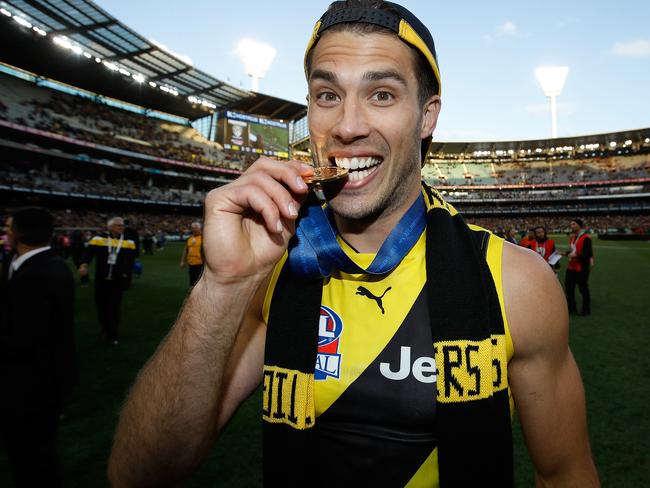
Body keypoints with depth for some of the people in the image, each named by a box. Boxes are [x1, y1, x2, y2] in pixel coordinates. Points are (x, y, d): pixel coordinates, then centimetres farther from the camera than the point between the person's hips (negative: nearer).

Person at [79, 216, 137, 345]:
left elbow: (130, 261, 2)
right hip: (101, 280, 0)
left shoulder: (129, 242, 2)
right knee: (101, 306, 11)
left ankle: (112, 336, 14)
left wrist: (125, 275, -7)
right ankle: (105, 330, 35)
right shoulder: (99, 239, -3)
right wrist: (84, 265, -32)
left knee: (114, 308, 2)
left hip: (117, 281, 0)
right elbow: (89, 252, -14)